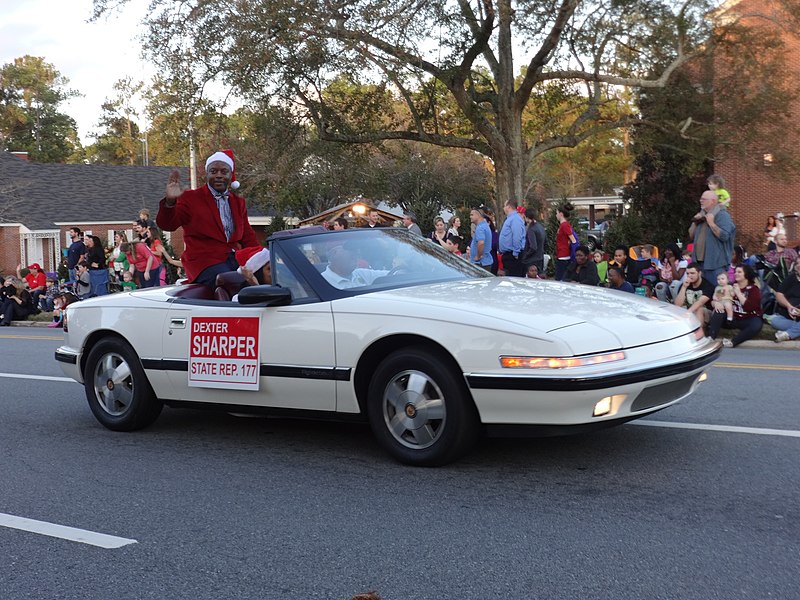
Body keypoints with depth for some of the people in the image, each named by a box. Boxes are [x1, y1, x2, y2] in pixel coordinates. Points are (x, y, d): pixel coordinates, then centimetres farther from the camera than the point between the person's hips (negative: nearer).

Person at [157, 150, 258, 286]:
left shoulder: (238, 202, 23)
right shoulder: (191, 198, 8)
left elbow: (248, 237, 21)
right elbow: (166, 225, -1)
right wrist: (170, 201, -22)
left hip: (234, 260, 6)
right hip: (205, 263, -5)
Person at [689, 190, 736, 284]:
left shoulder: (722, 215, -6)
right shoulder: (701, 215, 19)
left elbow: (724, 236, -19)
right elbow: (691, 236, 20)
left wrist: (711, 223, -17)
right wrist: (694, 223, 4)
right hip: (699, 262, 8)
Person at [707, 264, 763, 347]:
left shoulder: (754, 289, -3)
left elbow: (750, 307, -20)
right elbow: (713, 300, 4)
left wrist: (738, 293, -17)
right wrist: (715, 303, -20)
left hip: (747, 321, -3)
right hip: (732, 319, 3)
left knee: (757, 324, -35)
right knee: (718, 311, -23)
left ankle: (732, 342, -44)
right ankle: (710, 338, -38)